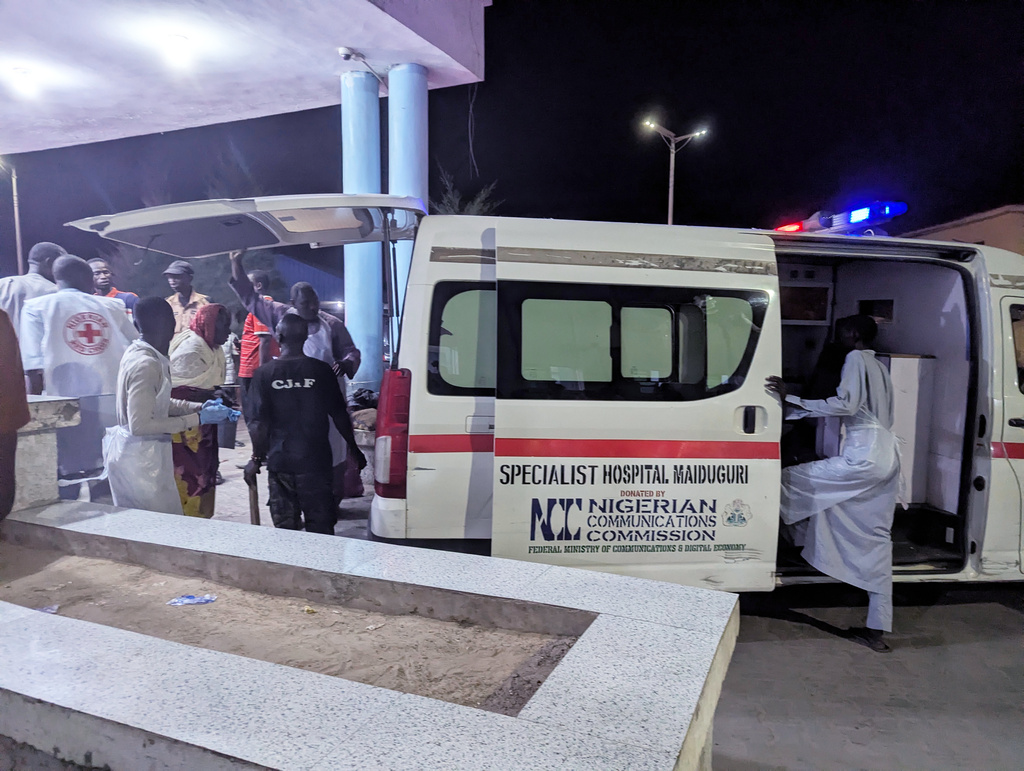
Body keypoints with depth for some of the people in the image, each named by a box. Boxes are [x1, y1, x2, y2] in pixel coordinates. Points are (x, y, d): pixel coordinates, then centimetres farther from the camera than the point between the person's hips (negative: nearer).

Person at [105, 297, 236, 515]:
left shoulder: (135, 352, 6)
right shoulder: (146, 364, -22)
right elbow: (140, 425, -24)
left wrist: (199, 407, 2)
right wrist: (198, 419, -21)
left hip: (131, 454, 10)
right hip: (140, 459, -10)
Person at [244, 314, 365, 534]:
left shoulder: (264, 373, -5)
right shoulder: (321, 370, -5)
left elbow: (259, 423, -7)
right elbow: (339, 415, -1)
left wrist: (257, 458, 6)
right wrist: (353, 449, 11)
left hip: (280, 461, 0)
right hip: (315, 460, 0)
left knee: (285, 527, 12)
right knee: (320, 525, 7)